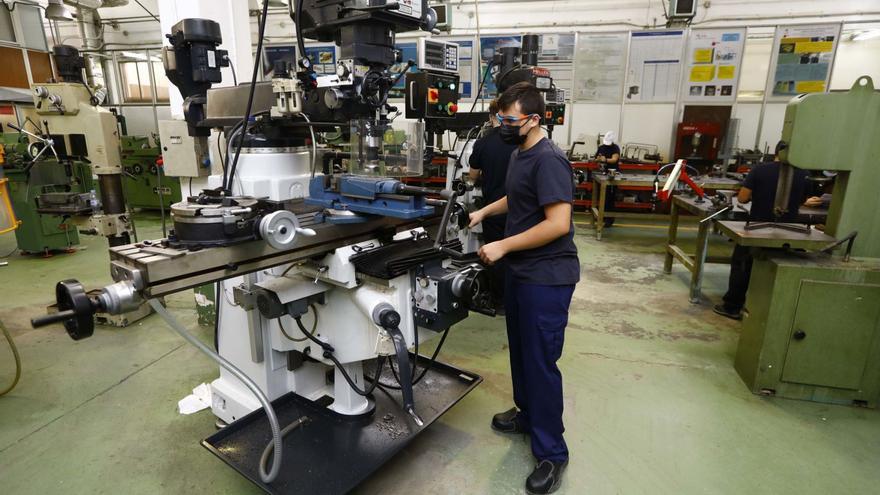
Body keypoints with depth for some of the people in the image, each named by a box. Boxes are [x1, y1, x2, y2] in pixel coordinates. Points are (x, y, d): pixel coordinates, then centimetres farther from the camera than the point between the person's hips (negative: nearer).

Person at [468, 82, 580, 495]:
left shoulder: (548, 160, -19)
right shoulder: (519, 155, 11)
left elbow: (558, 224, -26)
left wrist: (503, 246, -23)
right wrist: (485, 211, 17)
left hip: (547, 277, -10)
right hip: (521, 271, 10)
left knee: (541, 361, -1)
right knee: (521, 351, 21)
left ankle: (552, 453, 16)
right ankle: (528, 414, 42)